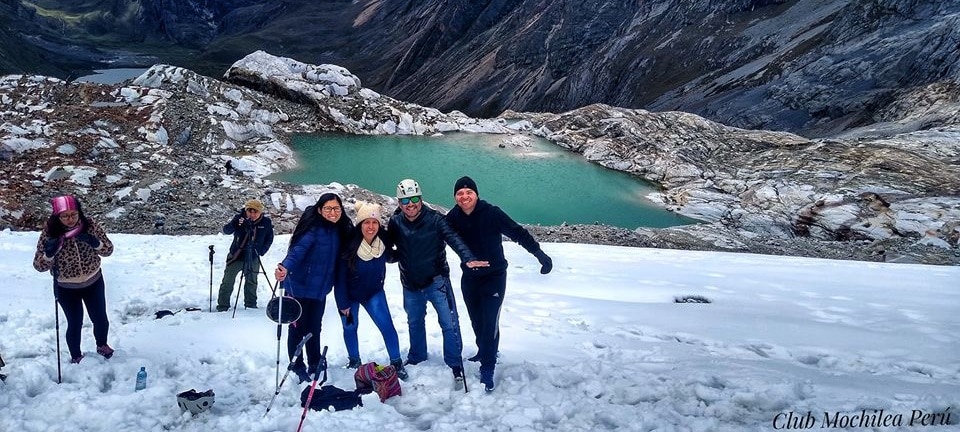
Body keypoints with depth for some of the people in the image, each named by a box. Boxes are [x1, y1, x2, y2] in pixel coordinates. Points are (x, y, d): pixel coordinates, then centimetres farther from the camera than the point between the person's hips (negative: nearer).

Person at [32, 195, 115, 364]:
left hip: (93, 282, 2)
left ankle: (102, 345, 47)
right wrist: (49, 254, -35)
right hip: (67, 288, -2)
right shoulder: (49, 233, -20)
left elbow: (108, 250, -10)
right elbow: (39, 266, -14)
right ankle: (76, 357, 37)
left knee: (100, 319, 16)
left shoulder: (90, 226, -17)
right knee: (75, 324, 11)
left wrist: (95, 243, -31)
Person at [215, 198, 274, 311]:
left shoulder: (266, 222, -8)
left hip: (253, 258, 2)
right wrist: (235, 224, -46)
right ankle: (222, 306, 10)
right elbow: (226, 230, -26)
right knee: (227, 281, 1)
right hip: (236, 255, -1)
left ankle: (251, 304, 28)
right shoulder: (239, 218, -14)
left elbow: (269, 239, 5)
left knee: (251, 282, 14)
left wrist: (261, 251, -6)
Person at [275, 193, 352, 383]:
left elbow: (340, 259, 12)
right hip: (300, 287, -6)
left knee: (314, 328, 17)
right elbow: (298, 248, -30)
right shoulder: (313, 227, -18)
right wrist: (286, 267, -47)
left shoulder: (340, 230, 4)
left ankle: (315, 365, 30)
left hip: (320, 289, 6)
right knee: (298, 327, 5)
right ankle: (297, 366, 20)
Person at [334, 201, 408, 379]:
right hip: (350, 293, -1)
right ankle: (354, 361, 33)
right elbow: (341, 276, -17)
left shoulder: (384, 242, -20)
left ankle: (397, 363, 7)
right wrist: (343, 303, -13)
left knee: (386, 325, -7)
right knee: (350, 326, 10)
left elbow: (389, 257, 6)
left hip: (374, 291, 2)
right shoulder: (350, 245, -28)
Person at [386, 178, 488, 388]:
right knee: (414, 323, 22)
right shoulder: (395, 222, -5)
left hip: (436, 281, -4)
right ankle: (416, 358, 43)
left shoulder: (434, 219, -16)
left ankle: (455, 365, 12)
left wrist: (468, 258, -42)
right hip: (410, 285, 4)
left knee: (449, 324, -2)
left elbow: (453, 239, -27)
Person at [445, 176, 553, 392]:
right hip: (469, 278, 4)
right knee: (476, 321, 17)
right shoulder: (453, 218, -7)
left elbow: (518, 233, -17)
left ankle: (487, 370, -3)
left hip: (494, 277, -4)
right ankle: (484, 352, 41)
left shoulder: (492, 213, -18)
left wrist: (540, 254, -23)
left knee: (490, 322, -10)